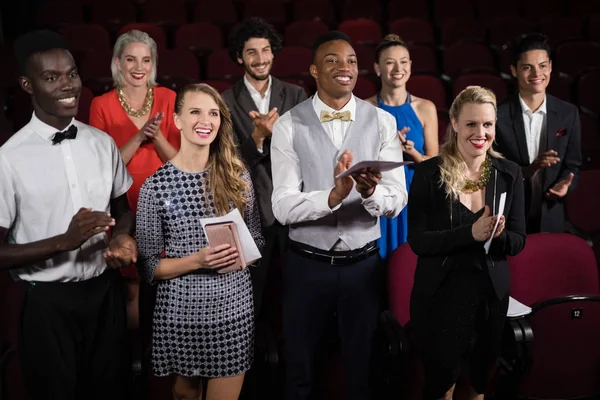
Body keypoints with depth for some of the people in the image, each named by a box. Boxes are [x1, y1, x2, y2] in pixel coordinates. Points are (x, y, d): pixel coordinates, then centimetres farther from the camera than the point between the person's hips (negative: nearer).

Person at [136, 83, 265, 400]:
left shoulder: (237, 176, 0)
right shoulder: (155, 186, -9)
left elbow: (256, 240, 11)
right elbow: (147, 266, -6)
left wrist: (240, 252, -10)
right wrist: (196, 260, -20)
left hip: (234, 308, 2)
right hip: (181, 312, -2)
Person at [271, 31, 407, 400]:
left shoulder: (382, 122, -3)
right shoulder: (289, 125, -8)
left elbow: (397, 201, -10)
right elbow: (283, 207, -16)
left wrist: (370, 192, -31)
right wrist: (334, 195, -33)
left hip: (364, 263, 1)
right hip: (307, 263, -1)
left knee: (363, 369, 20)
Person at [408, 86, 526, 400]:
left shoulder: (509, 173, -1)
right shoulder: (429, 173, -10)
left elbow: (518, 241, 1)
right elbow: (417, 241, -14)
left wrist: (498, 235, -22)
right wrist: (471, 233, -27)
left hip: (491, 293, 3)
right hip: (439, 293, -3)